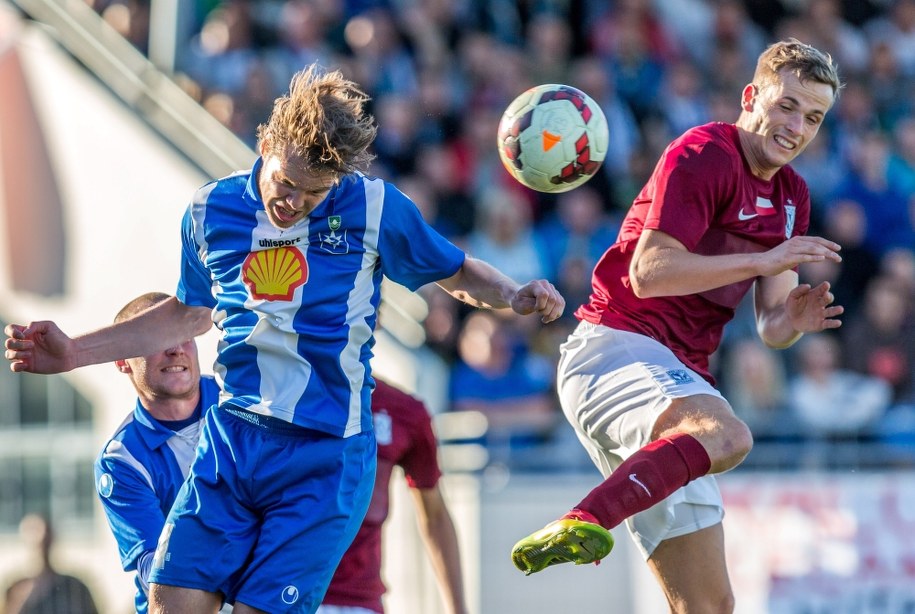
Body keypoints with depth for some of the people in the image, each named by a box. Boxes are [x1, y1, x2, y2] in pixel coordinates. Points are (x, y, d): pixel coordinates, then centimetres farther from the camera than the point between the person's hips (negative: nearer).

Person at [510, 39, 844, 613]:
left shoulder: (792, 194, 18)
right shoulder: (702, 156, -8)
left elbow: (770, 327, 17)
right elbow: (648, 272, -18)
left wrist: (793, 319, -7)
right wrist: (764, 261, -20)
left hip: (678, 376, 9)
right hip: (616, 345, -9)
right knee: (726, 435, -41)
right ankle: (581, 524, -55)